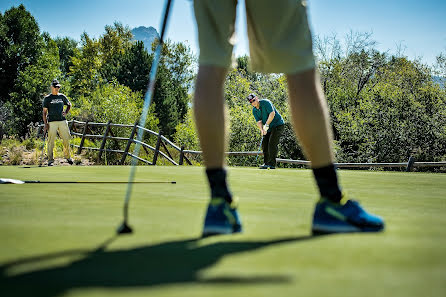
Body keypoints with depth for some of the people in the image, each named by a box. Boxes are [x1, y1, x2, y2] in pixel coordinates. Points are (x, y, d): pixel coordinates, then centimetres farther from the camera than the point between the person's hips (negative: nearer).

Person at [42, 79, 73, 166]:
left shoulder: (62, 96, 13)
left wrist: (66, 112, 9)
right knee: (51, 141, -4)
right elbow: (44, 112, 3)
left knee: (66, 139, 3)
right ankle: (50, 160, 2)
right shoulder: (47, 98, 3)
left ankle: (68, 157, 20)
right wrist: (45, 124, -6)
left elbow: (69, 104, 29)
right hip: (52, 122, -3)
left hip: (62, 121, 3)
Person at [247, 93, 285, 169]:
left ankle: (272, 164, -14)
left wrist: (266, 125, -33)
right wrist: (262, 130, -25)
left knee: (272, 143, -15)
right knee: (264, 143, 4)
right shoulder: (254, 110, 2)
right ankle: (266, 163, 13)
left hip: (278, 125, -8)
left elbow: (272, 113, -28)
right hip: (269, 128, 8)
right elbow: (259, 122, -5)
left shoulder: (266, 102, -17)